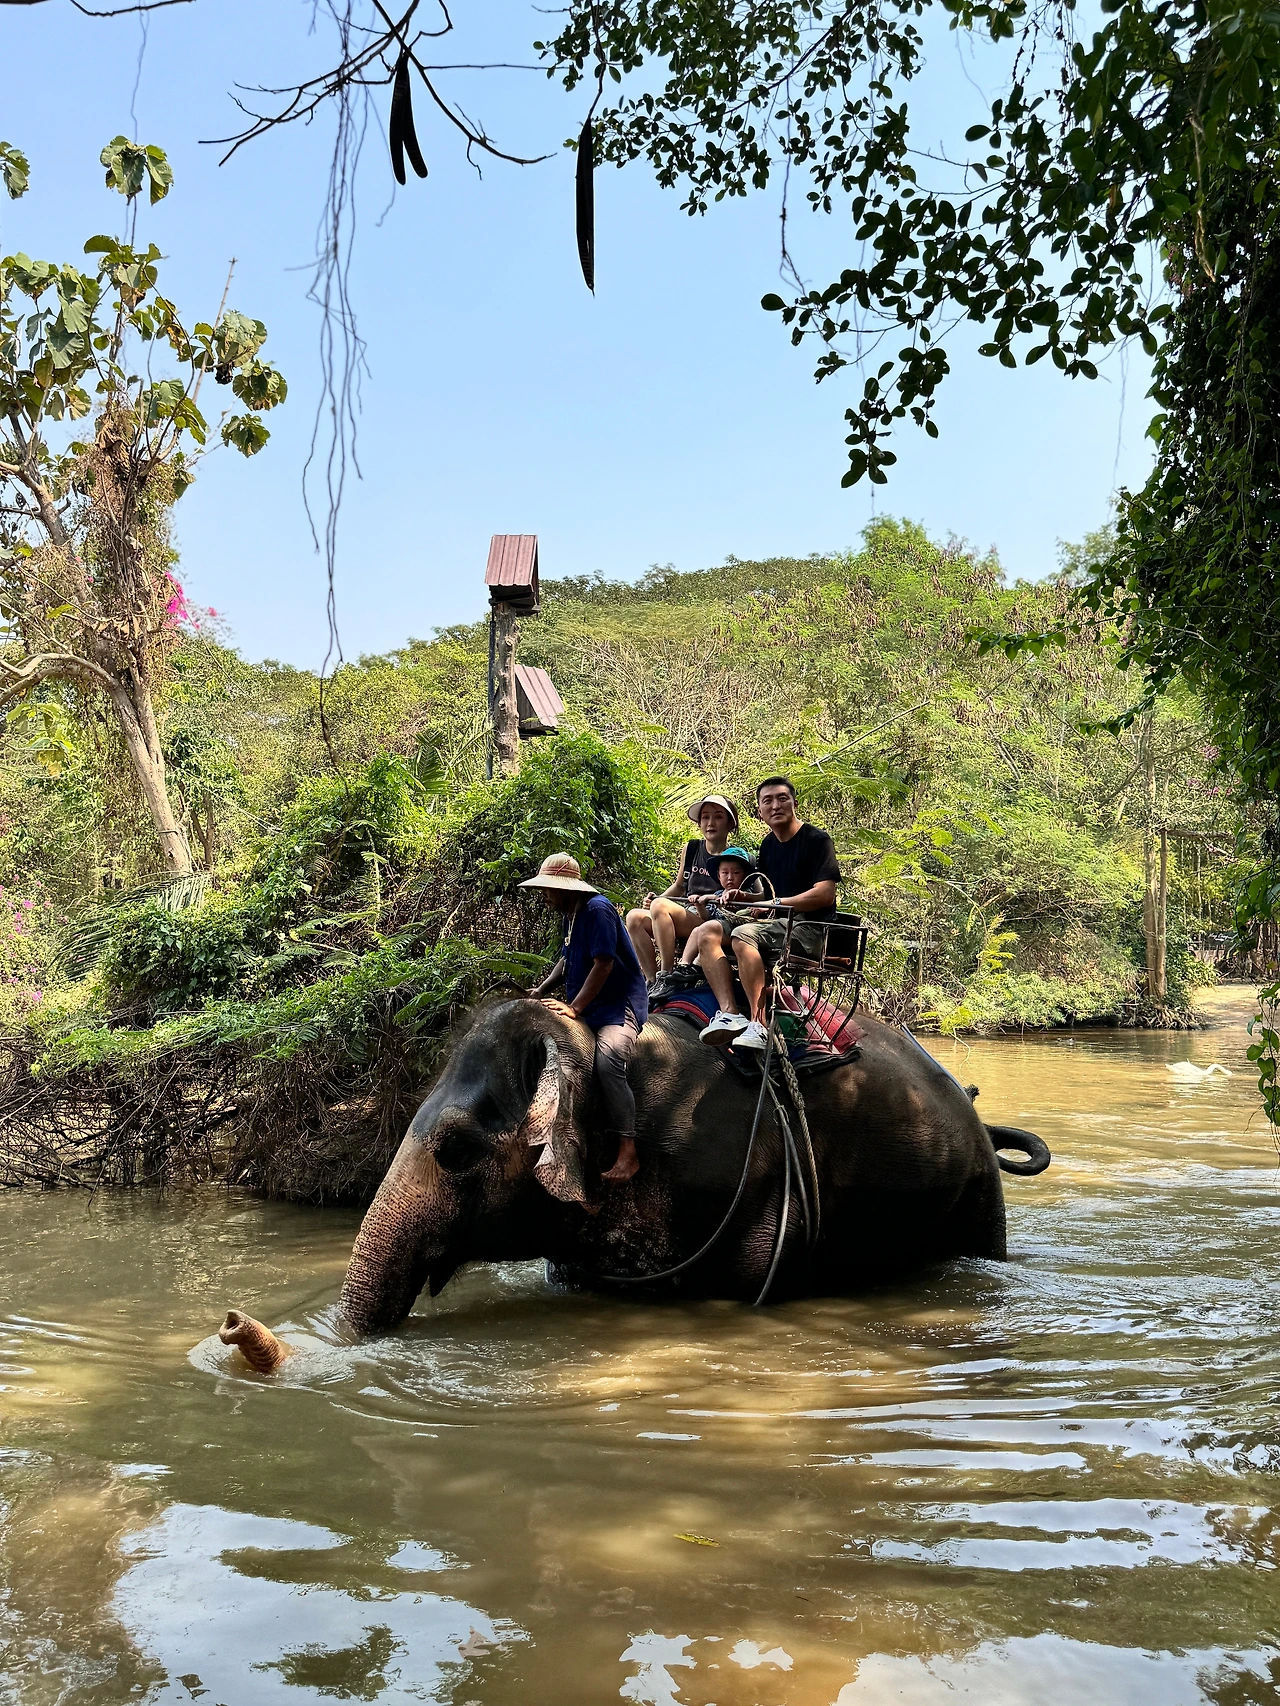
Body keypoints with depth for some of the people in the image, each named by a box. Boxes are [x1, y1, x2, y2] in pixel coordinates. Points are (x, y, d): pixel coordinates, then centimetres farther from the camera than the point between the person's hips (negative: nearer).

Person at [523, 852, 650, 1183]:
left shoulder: (598, 910, -14)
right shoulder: (570, 915, 15)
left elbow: (604, 964, -20)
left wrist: (574, 1008, -22)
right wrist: (542, 991, 8)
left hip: (619, 1006, -10)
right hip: (585, 1009, 10)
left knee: (608, 1059, -33)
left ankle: (628, 1153, -29)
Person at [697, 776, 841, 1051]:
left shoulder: (817, 839, -4)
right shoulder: (768, 845, 19)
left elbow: (824, 894, -14)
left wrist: (775, 903, -14)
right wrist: (744, 897, 2)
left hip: (808, 928, -8)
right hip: (776, 924, 8)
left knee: (743, 935, -34)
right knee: (708, 934, -13)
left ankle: (758, 1023, -34)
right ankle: (729, 1013, -28)